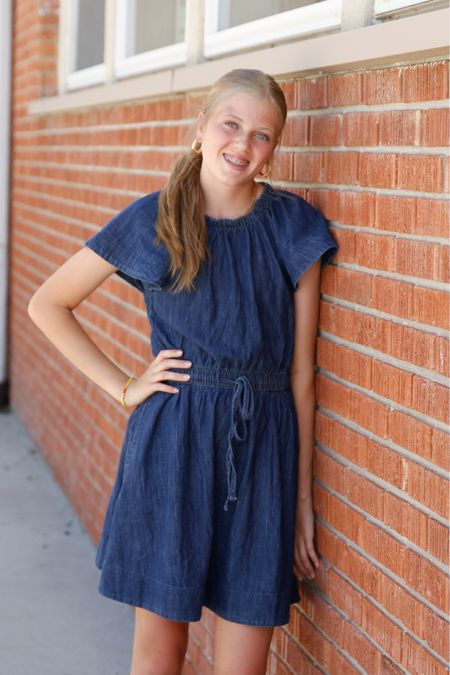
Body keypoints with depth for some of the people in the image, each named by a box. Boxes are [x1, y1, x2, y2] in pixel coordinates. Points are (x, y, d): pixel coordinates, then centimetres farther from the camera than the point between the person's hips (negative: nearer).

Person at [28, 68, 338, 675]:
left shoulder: (294, 227, 1)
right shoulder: (151, 221, 0)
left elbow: (301, 368, 3)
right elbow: (48, 305, 9)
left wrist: (303, 495, 4)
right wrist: (123, 387, 1)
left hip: (262, 445, 1)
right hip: (171, 442, -1)